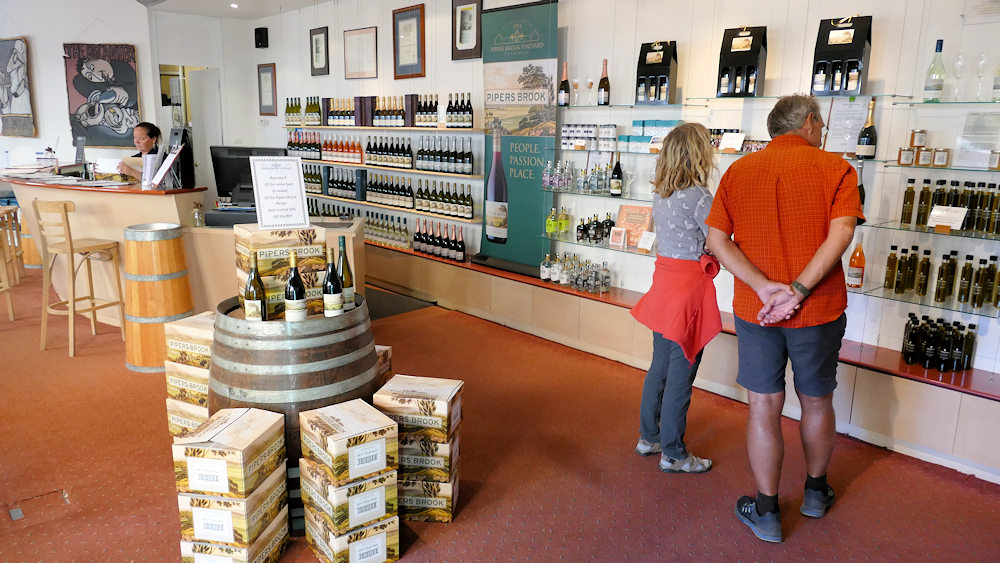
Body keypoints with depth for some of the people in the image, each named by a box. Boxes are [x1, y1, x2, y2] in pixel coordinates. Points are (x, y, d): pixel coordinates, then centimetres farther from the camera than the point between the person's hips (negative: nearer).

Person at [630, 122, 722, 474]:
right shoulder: (698, 196, -17)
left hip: (664, 280, 8)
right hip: (689, 287, -8)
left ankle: (649, 437, 32)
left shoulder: (660, 194, 7)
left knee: (659, 366, 19)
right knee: (681, 375, 3)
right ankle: (674, 455, 16)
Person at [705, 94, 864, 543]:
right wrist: (798, 291, -20)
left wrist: (765, 287, -13)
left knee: (764, 407, 10)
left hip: (754, 310, 1)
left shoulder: (738, 171, 4)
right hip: (818, 311, -1)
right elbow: (840, 234, -17)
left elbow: (716, 240, -6)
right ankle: (816, 491, 41)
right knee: (817, 402, 19)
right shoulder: (835, 167, -3)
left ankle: (766, 512, 22)